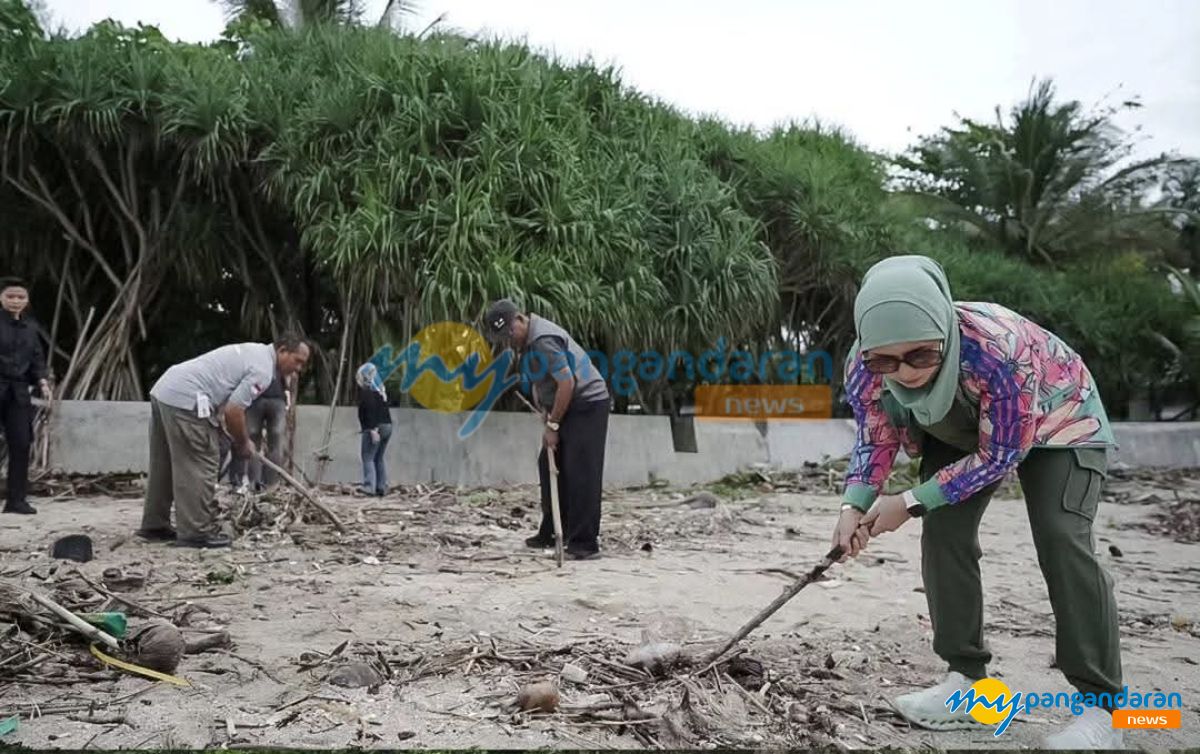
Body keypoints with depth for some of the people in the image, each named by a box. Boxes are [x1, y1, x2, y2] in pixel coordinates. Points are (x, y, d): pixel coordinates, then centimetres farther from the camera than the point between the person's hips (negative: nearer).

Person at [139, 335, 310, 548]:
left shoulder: (255, 352, 20)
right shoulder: (263, 370, -11)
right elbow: (233, 411, -16)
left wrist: (241, 439, 26)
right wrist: (243, 444, 1)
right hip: (186, 401, -11)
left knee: (165, 465, 17)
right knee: (200, 467, -5)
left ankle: (155, 526, 25)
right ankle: (197, 532, -2)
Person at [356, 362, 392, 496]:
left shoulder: (366, 391, -8)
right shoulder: (379, 390, 17)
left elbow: (370, 411, -19)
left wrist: (373, 429, -23)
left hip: (375, 428, -8)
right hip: (387, 426, 8)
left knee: (368, 458, -7)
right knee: (379, 458, 14)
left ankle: (369, 487, -16)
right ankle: (381, 487, 13)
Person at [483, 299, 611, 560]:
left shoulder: (543, 340, -23)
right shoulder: (525, 340, 9)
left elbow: (567, 383, -25)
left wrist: (553, 425, -18)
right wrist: (543, 409, 2)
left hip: (587, 403, -10)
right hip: (564, 406, 10)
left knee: (581, 473, -11)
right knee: (549, 466, 13)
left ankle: (585, 542, -7)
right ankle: (551, 533, 23)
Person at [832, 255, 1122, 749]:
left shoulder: (1000, 348, -44)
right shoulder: (865, 365, -29)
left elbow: (1000, 456, -31)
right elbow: (875, 438, -10)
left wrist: (913, 502, -29)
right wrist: (855, 505, -27)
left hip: (1058, 420, -5)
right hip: (960, 432, 5)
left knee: (1060, 537, -20)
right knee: (943, 531, -9)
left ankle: (1101, 706, -12)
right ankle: (966, 679, 4)